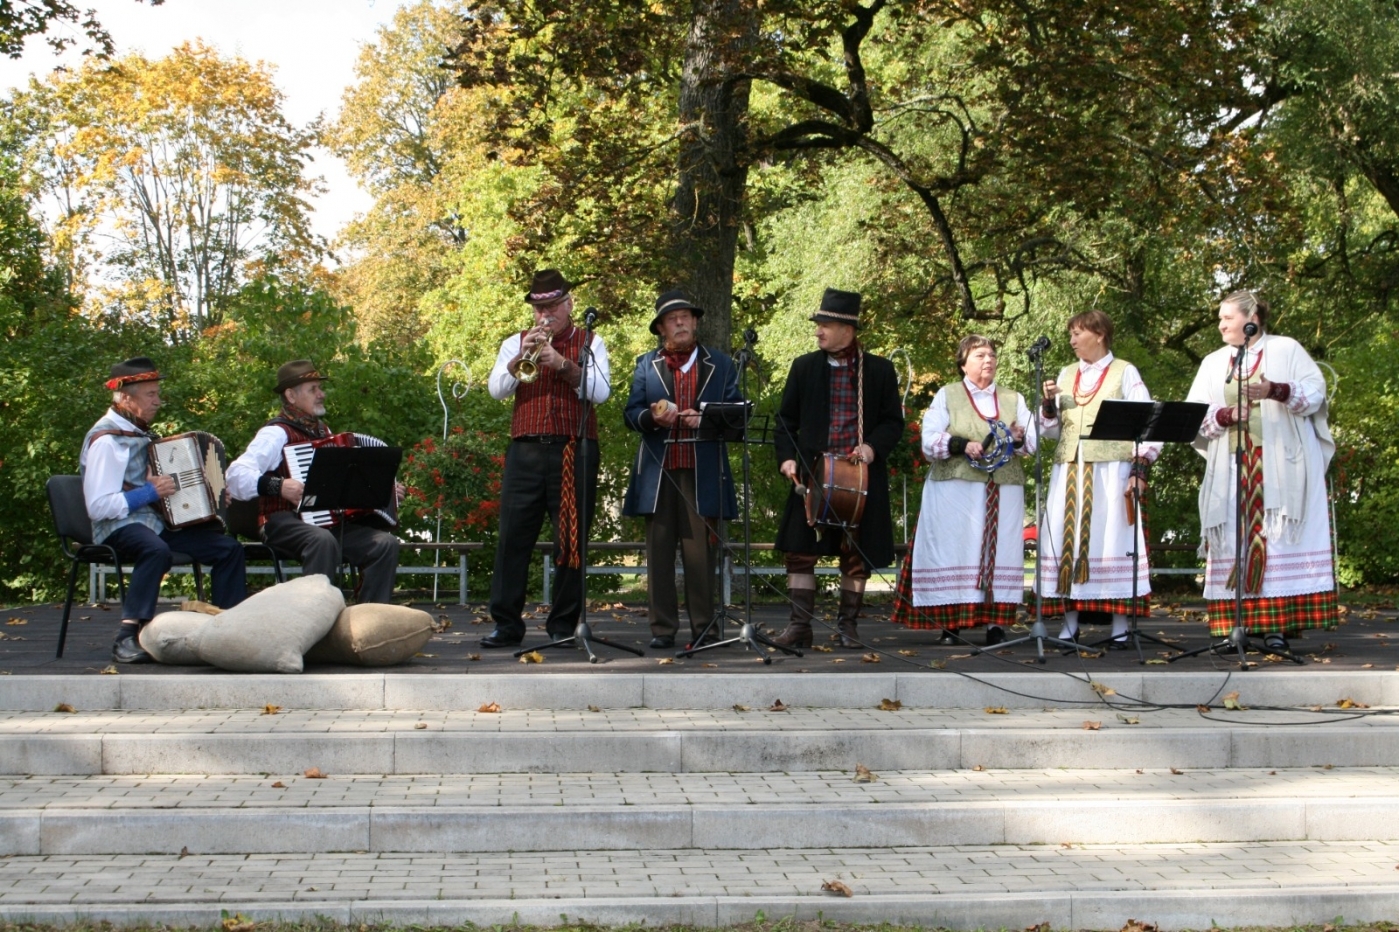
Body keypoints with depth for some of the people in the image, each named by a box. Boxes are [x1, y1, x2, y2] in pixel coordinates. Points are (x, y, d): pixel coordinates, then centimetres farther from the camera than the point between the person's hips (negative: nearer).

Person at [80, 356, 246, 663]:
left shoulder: (140, 433, 16)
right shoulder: (106, 440, -12)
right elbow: (98, 507, -20)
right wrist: (150, 493, -19)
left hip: (159, 522, 9)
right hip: (119, 528, -9)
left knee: (229, 548, -4)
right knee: (156, 549, -40)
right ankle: (127, 638, -38)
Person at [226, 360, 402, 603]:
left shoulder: (322, 431, 21)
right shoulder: (276, 433, -5)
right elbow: (237, 475, -17)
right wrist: (278, 485, -29)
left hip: (332, 523, 7)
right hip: (286, 523, -7)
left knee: (386, 543, -12)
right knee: (323, 541, -38)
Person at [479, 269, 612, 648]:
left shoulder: (589, 342, 10)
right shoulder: (516, 343, 14)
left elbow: (600, 392, -5)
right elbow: (496, 390, 1)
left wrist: (563, 364, -16)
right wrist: (521, 357, -14)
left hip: (575, 453, -1)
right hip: (526, 451, 1)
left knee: (571, 541, 1)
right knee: (513, 538, -1)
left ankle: (563, 625, 9)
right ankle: (506, 623, 5)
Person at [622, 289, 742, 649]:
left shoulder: (721, 365, 13)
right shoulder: (646, 365, 16)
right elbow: (632, 413, 9)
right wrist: (652, 417, -12)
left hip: (704, 474, -1)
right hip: (658, 471, 1)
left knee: (701, 552, -2)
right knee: (659, 551, 0)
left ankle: (703, 627, 6)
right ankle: (662, 628, 5)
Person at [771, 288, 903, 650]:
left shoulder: (880, 370, 4)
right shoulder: (804, 367, 8)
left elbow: (894, 421, 6)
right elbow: (786, 419, 10)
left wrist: (873, 447, -12)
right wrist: (786, 457, -4)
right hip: (812, 473, 1)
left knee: (857, 555, 5)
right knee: (800, 551, -3)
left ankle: (848, 624, 17)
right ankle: (800, 625, 4)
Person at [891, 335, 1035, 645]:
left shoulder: (1013, 399, 18)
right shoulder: (947, 396, 9)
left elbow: (1033, 442, 8)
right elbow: (929, 441, -3)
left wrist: (1019, 439, -15)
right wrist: (962, 445, -19)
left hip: (1003, 492, 3)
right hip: (956, 490, -2)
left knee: (999, 550, -3)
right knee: (955, 551, -7)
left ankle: (995, 623, -4)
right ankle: (950, 622, -4)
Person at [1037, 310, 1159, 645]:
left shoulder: (1125, 373, 4)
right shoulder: (1066, 376, 17)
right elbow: (1052, 431, 16)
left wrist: (1141, 468, -12)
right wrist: (1048, 404, -3)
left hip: (1110, 471, -4)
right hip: (1069, 471, 4)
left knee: (1111, 539, -7)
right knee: (1068, 539, 0)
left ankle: (1120, 628, -4)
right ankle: (1070, 626, 5)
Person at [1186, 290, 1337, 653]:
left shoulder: (1286, 349, 7)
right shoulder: (1213, 363, 17)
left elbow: (1316, 390, -3)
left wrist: (1277, 391, -20)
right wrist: (1225, 415, -11)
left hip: (1282, 465, -3)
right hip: (1232, 469, 3)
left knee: (1278, 537, -8)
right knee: (1235, 539, -3)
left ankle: (1277, 624, -9)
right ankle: (1238, 625, -3)